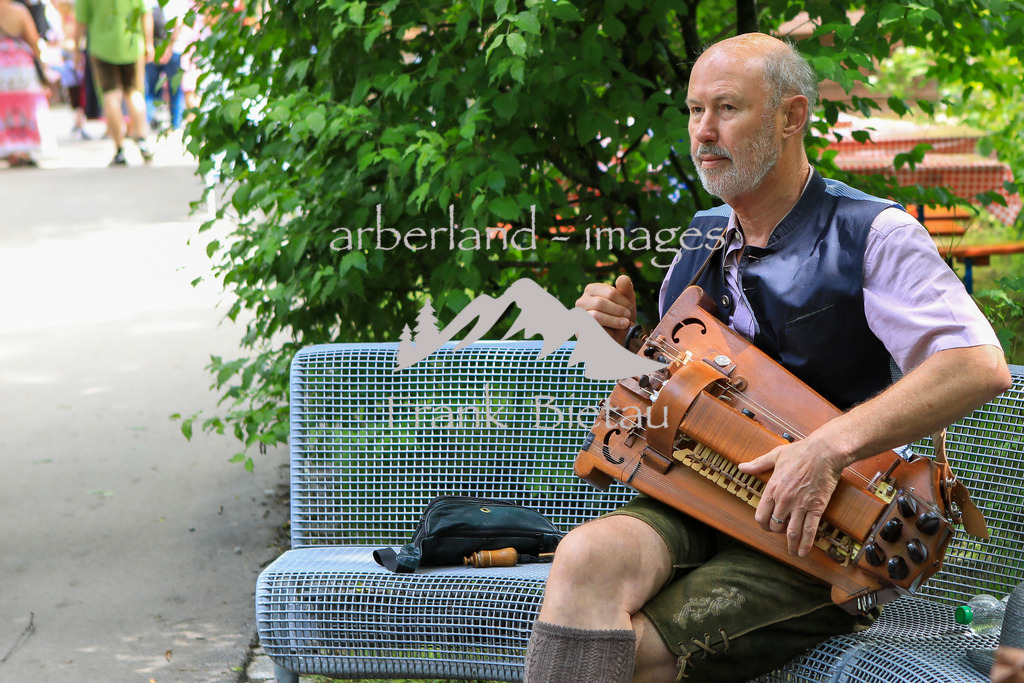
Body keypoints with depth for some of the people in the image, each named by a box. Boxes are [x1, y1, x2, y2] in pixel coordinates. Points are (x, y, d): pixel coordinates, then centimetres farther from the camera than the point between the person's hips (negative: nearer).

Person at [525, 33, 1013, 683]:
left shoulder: (870, 234, -5)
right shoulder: (699, 246, 15)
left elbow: (981, 367, -19)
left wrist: (830, 446, -29)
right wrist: (621, 341, 3)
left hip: (813, 532, -5)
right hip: (689, 507, 5)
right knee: (587, 560, -29)